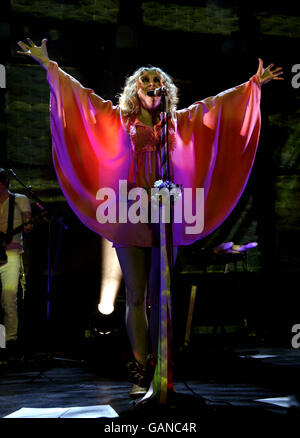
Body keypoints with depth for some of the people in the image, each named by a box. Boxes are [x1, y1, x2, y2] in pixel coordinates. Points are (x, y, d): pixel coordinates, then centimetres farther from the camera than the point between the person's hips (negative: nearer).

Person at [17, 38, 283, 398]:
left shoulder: (176, 122, 14)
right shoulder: (120, 118, 10)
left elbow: (214, 103, 18)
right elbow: (82, 94, 8)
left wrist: (253, 84, 20)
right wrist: (49, 65, 5)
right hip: (129, 214, -1)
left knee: (160, 296, 3)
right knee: (135, 296, -2)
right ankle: (139, 372, -1)